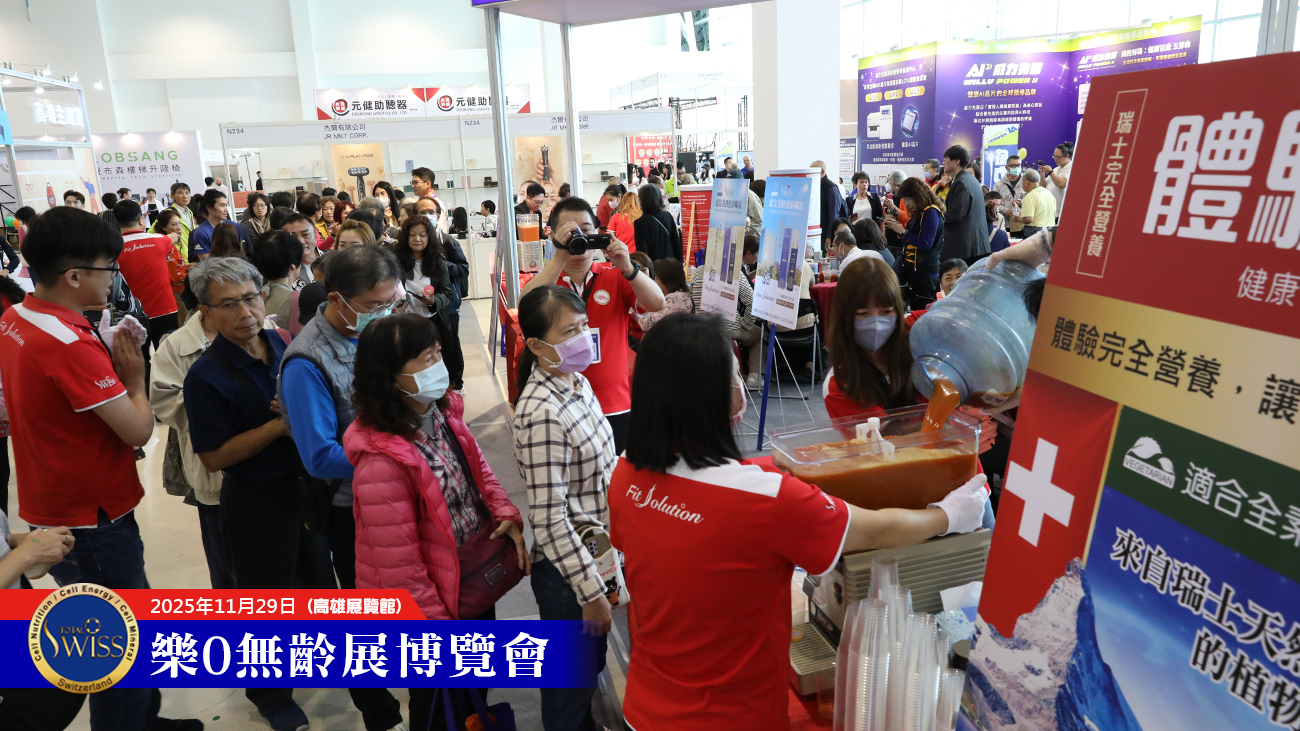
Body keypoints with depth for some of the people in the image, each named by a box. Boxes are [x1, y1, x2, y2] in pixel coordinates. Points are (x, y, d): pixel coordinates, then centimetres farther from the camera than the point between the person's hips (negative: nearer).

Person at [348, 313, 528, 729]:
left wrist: (506, 515, -9)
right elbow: (398, 564, -27)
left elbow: (478, 470, 8)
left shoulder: (444, 414, -8)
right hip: (437, 601, -7)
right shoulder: (382, 461, -33)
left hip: (477, 582, 7)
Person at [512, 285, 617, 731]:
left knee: (593, 665, 27)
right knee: (572, 680, 15)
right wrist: (591, 592, -19)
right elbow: (548, 521, -25)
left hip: (596, 551, 8)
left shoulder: (579, 383, -1)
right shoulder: (542, 415, -28)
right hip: (564, 567, -8)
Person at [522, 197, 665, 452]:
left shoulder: (615, 278, 6)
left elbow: (657, 304, -9)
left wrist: (627, 267, -24)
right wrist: (560, 258, -25)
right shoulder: (543, 280, 4)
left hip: (615, 407, 1)